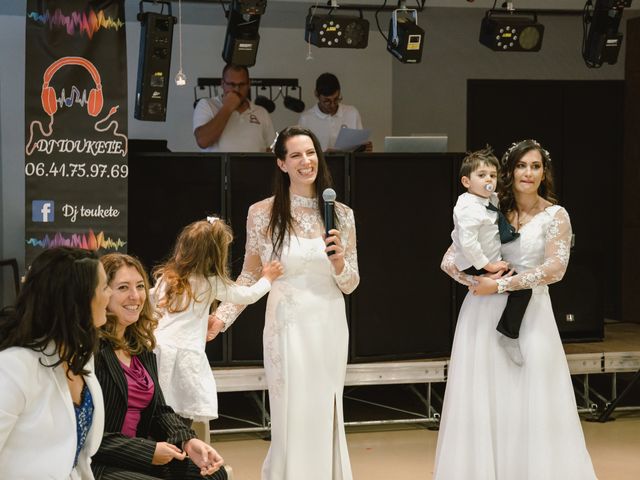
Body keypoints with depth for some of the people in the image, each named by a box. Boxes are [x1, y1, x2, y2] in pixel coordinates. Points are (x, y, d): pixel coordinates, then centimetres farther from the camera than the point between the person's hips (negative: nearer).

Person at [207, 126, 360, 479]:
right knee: (293, 419, -2)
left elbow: (350, 285, 9)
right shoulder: (263, 213, -1)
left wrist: (339, 261, -11)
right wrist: (221, 317, -5)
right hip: (287, 327, -2)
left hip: (329, 329, 3)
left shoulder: (340, 214, 5)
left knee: (325, 419, 6)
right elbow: (249, 277, 5)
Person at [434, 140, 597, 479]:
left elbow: (555, 268, -12)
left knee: (532, 405, -2)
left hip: (529, 315, -2)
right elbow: (450, 261, 4)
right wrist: (480, 281, -15)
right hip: (484, 314, 2)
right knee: (482, 404, 3)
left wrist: (500, 285, -14)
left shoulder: (555, 216, 1)